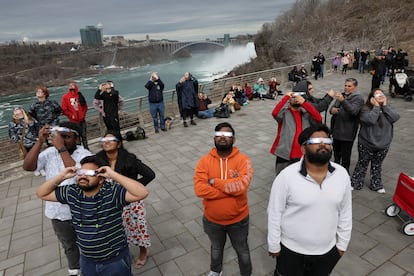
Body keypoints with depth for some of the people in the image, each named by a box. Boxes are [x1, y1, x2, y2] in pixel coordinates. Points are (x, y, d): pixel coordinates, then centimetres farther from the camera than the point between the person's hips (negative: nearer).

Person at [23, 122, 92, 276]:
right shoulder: (50, 153, -7)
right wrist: (40, 142, -25)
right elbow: (27, 166, -17)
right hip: (58, 212, 4)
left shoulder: (85, 155, -18)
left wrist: (61, 148, -35)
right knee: (69, 246, 27)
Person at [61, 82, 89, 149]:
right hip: (73, 121, -2)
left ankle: (86, 149, 19)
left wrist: (83, 114, -1)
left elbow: (85, 106, 10)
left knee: (84, 135, 10)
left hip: (82, 120, 3)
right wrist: (71, 115, -11)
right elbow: (64, 110, -3)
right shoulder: (65, 97, -1)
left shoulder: (79, 95, 6)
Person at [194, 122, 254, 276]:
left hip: (238, 219, -2)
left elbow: (242, 185, -33)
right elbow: (200, 189, -26)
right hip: (212, 220, 2)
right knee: (216, 248, 30)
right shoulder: (204, 161, -14)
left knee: (242, 250, 24)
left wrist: (214, 182, -26)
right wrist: (231, 190, -27)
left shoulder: (243, 160, -18)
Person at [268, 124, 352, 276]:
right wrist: (273, 245, -6)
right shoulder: (286, 176, -23)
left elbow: (345, 212, 2)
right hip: (291, 249, -3)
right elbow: (275, 214, -13)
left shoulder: (342, 174, -10)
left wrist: (342, 243, 8)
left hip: (327, 250, 3)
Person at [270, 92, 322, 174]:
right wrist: (286, 96, -16)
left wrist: (304, 103, -15)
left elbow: (318, 119, -11)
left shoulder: (306, 113, 6)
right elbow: (275, 113, -24)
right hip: (284, 155, -3)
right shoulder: (284, 112, -3)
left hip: (303, 156, 3)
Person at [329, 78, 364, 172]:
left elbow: (353, 111, -27)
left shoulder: (358, 98, -10)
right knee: (336, 153, 23)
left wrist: (343, 101, -40)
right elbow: (333, 107, 17)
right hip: (336, 130, 7)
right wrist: (332, 109, -8)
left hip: (347, 133, -7)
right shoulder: (342, 95, 11)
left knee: (345, 157, 3)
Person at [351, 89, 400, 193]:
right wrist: (376, 106, -21)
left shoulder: (387, 108, 4)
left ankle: (376, 185, 34)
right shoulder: (365, 108, -13)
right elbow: (371, 120, -31)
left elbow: (395, 117, -14)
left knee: (377, 166, 19)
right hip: (367, 144, -4)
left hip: (383, 145, 5)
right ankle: (355, 183, 23)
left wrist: (385, 105, -14)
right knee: (362, 165, 9)